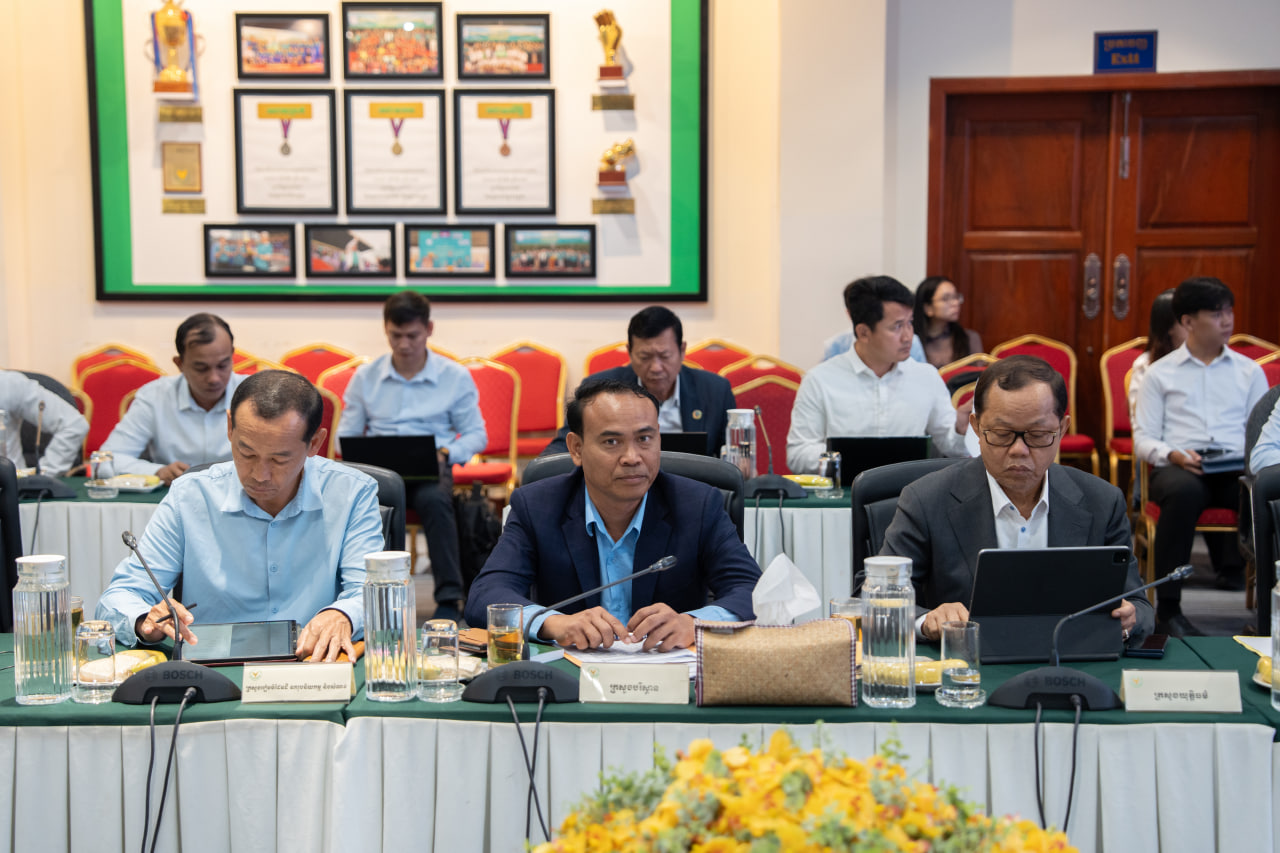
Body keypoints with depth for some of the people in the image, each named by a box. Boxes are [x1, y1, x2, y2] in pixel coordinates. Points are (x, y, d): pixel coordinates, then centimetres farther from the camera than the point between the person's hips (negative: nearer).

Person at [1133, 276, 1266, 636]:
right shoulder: (1160, 373, 15)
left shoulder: (1250, 371, 22)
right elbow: (1142, 438, 9)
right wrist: (1174, 455, -13)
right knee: (1184, 491, -40)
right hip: (1178, 468, -1)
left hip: (1237, 468, 2)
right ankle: (1167, 609, -34)